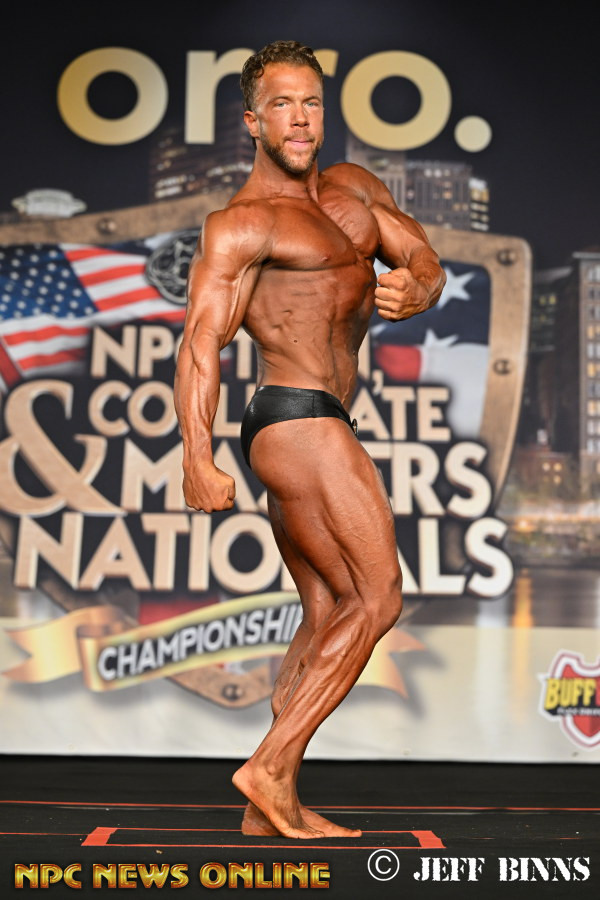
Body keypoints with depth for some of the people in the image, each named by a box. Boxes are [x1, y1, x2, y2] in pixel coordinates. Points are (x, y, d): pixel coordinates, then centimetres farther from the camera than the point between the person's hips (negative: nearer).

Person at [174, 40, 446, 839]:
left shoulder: (354, 189, 16)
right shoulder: (241, 224, -9)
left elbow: (427, 260, 12)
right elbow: (201, 342, -18)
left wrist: (414, 290, -13)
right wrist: (198, 459, -30)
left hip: (311, 430, 9)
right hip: (299, 419, -9)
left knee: (328, 617, 10)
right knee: (376, 599, -8)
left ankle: (269, 806, 15)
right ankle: (270, 768, -4)